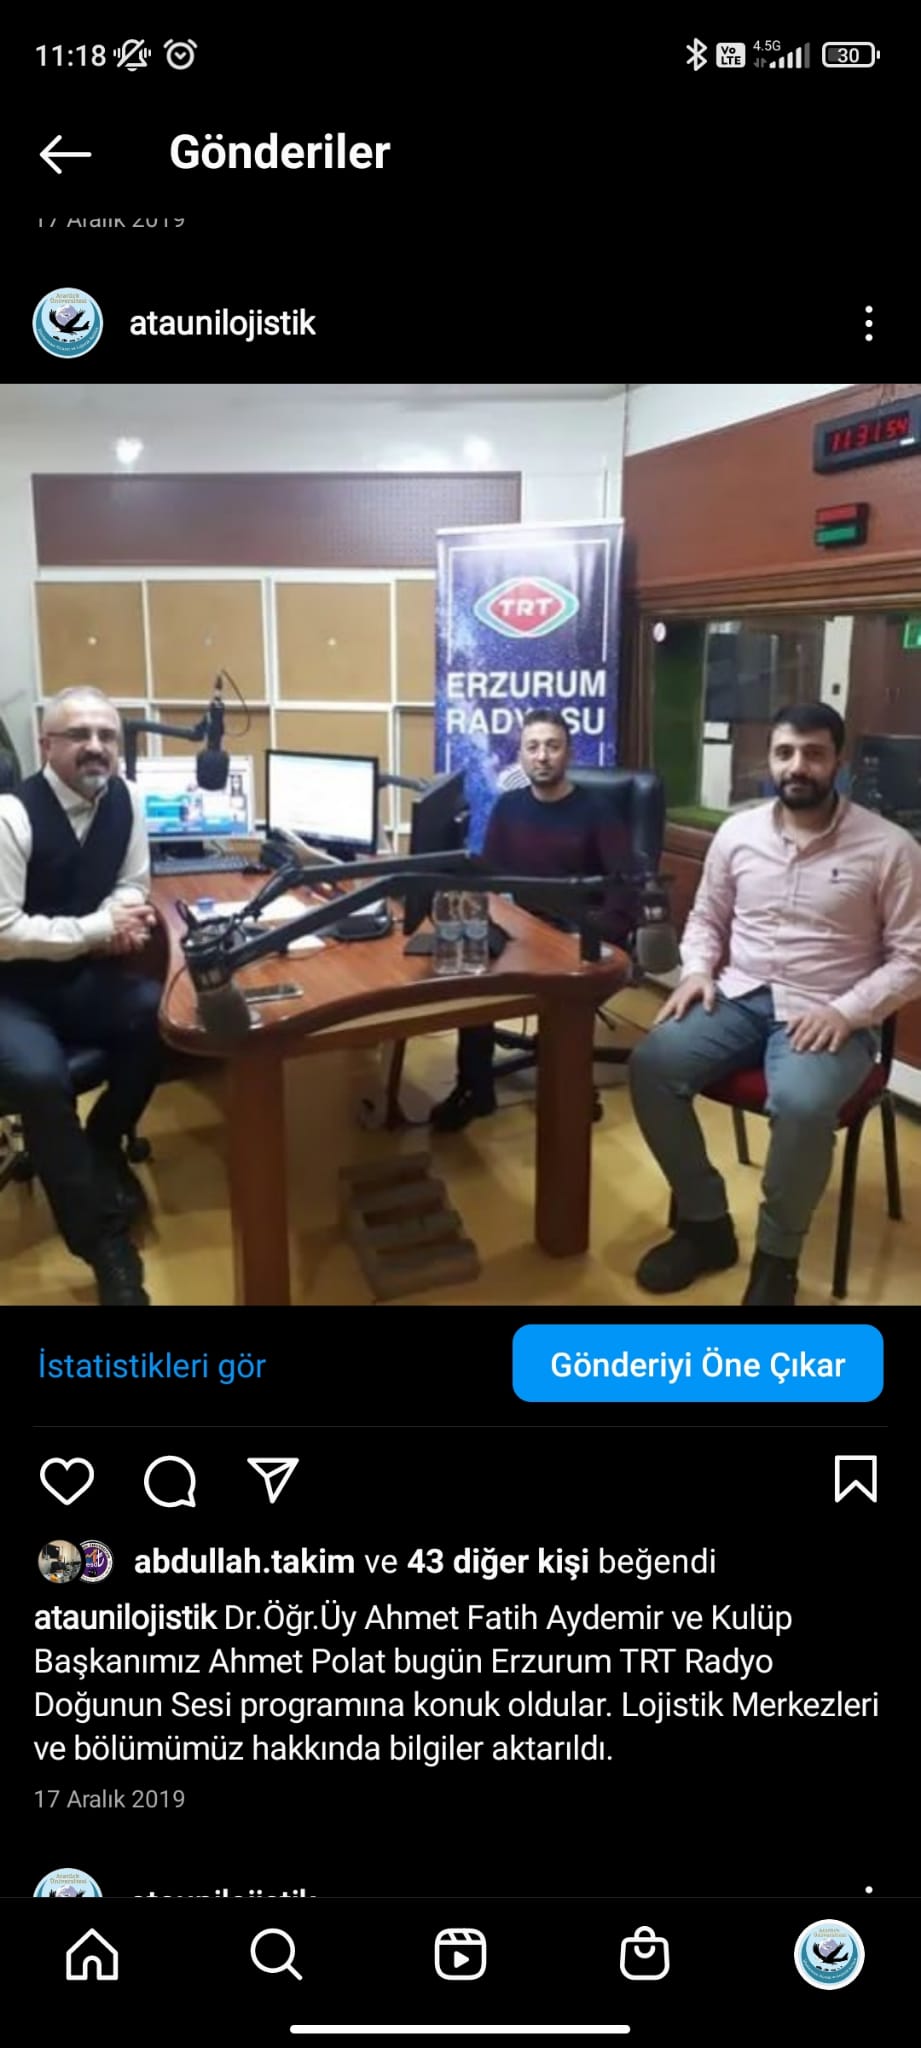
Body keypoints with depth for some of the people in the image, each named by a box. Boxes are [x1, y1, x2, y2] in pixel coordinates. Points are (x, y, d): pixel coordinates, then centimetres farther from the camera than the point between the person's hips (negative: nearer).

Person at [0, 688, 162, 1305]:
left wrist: (121, 919, -15)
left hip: (83, 976, 6)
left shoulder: (125, 798, -2)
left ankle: (103, 1145, 7)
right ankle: (103, 1238, -15)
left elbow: (133, 884, 9)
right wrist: (99, 927, -20)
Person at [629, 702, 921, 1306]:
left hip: (828, 1015, -4)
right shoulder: (737, 832, 7)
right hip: (740, 998, 4)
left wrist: (846, 1012, -18)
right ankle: (706, 1224, -3)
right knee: (651, 1064, -22)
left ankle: (777, 1257, -10)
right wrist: (698, 971, -3)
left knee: (801, 1105, -36)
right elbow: (706, 918, 18)